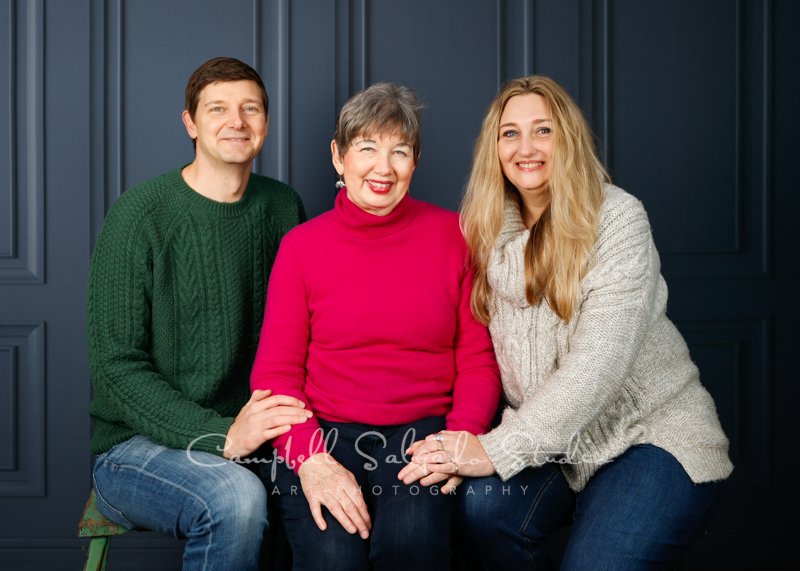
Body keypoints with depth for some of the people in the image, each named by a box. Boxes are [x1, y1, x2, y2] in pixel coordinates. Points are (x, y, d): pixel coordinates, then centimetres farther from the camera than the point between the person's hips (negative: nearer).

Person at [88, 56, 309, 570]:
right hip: (138, 446, -4)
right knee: (235, 497, -34)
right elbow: (117, 366, -12)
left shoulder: (283, 208, 7)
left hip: (250, 436, 4)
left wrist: (291, 419, -8)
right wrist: (221, 435, -24)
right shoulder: (140, 214, -9)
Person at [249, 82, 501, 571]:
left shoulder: (452, 235, 5)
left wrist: (460, 440, -12)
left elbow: (479, 359, 5)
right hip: (325, 435, 0)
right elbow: (275, 370, 2)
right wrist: (311, 457, -15)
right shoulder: (302, 246, 5)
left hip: (422, 436, 1)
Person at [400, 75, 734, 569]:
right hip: (558, 440, 4)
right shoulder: (491, 228, 4)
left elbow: (599, 362, -21)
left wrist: (500, 448, -23)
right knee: (483, 507, -25)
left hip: (654, 432, -4)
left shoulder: (618, 217, -12)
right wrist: (463, 444, -17)